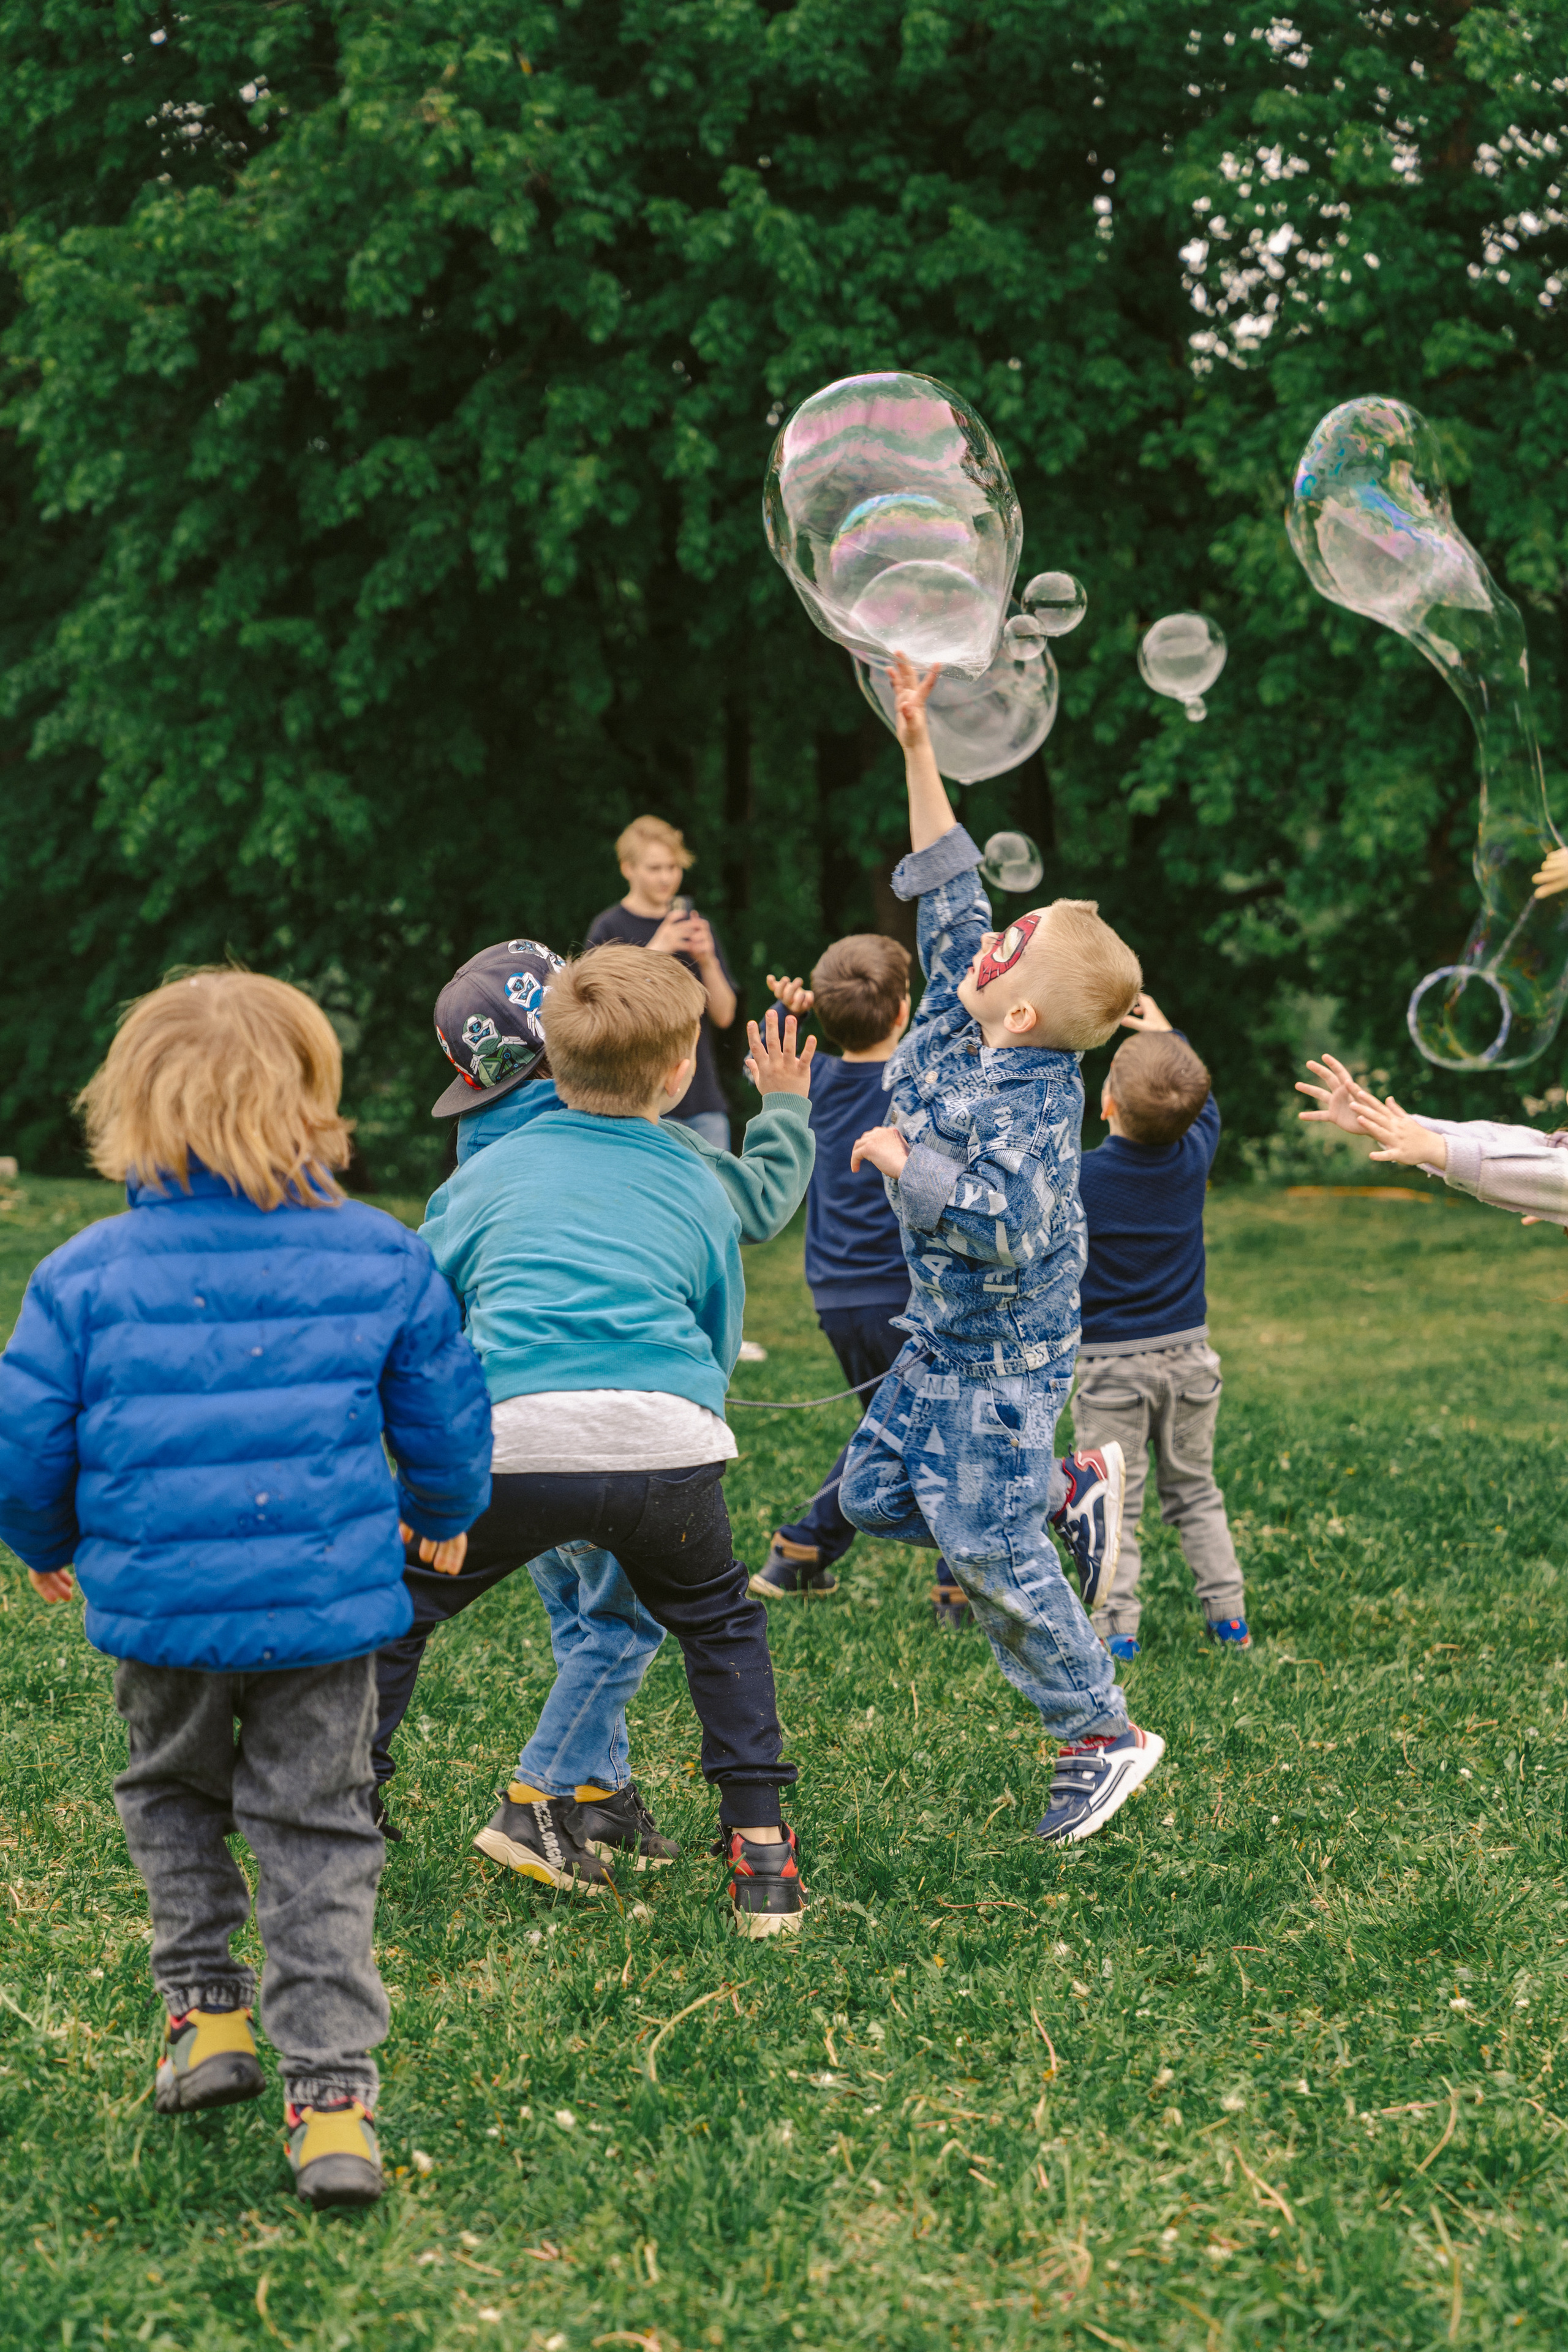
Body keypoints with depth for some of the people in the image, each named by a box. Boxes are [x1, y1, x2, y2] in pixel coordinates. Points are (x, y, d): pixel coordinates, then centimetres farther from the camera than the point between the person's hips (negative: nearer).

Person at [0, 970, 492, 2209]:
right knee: (319, 1830, 9)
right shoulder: (381, 1257, -4)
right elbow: (447, 1413, 5)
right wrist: (443, 1515, 26)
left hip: (159, 1599, 0)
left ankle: (205, 2009, 24)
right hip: (329, 1598, 0)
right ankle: (332, 2088, 3)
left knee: (171, 1792, 27)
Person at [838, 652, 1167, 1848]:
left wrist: (902, 1160, -26)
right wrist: (918, 746, 2)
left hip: (1001, 1355, -9)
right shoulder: (957, 1031, -3)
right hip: (945, 1341, 9)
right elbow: (948, 894, 6)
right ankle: (1074, 1487, 26)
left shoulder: (1029, 1101, -27)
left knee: (986, 1545, -3)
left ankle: (1103, 1733, 12)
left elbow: (1004, 1223, -38)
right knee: (874, 1492, 16)